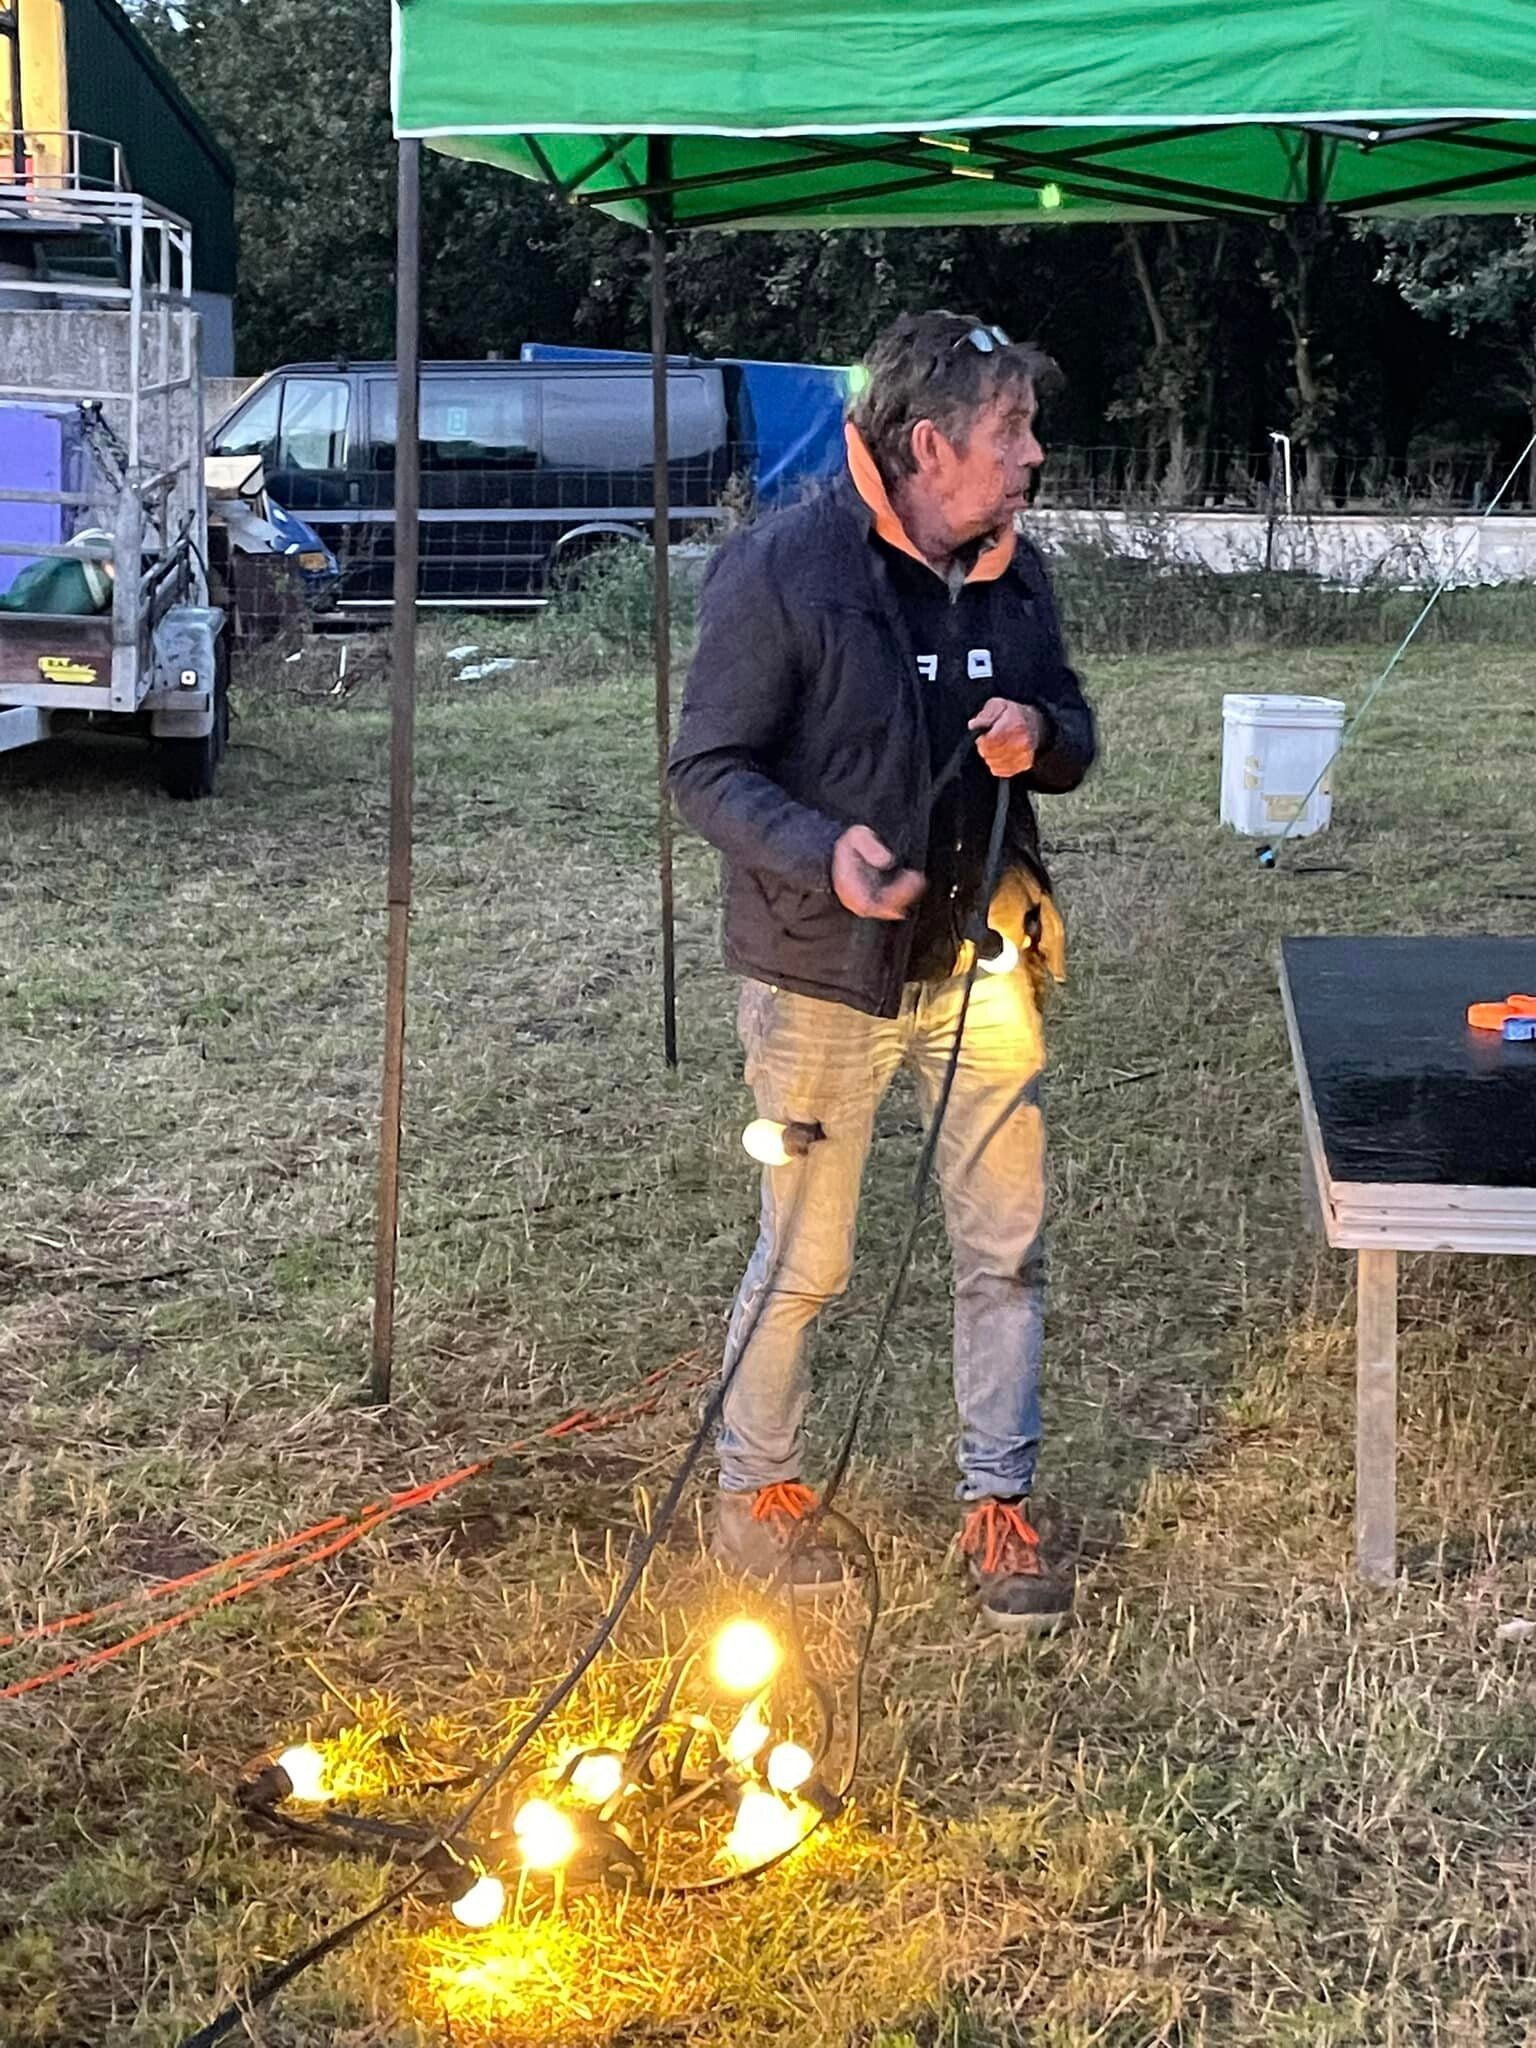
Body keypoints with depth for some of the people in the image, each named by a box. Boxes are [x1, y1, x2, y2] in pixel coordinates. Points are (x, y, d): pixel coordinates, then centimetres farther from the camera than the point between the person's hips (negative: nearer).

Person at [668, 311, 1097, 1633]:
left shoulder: (1012, 570, 3)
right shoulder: (781, 569, -16)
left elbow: (1073, 736, 14)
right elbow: (710, 769, -13)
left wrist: (1038, 737, -10)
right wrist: (822, 853, -30)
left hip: (979, 959, 5)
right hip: (826, 971, -5)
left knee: (1006, 1246, 9)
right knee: (806, 1259, 8)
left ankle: (998, 1505, 24)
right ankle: (757, 1490, 30)